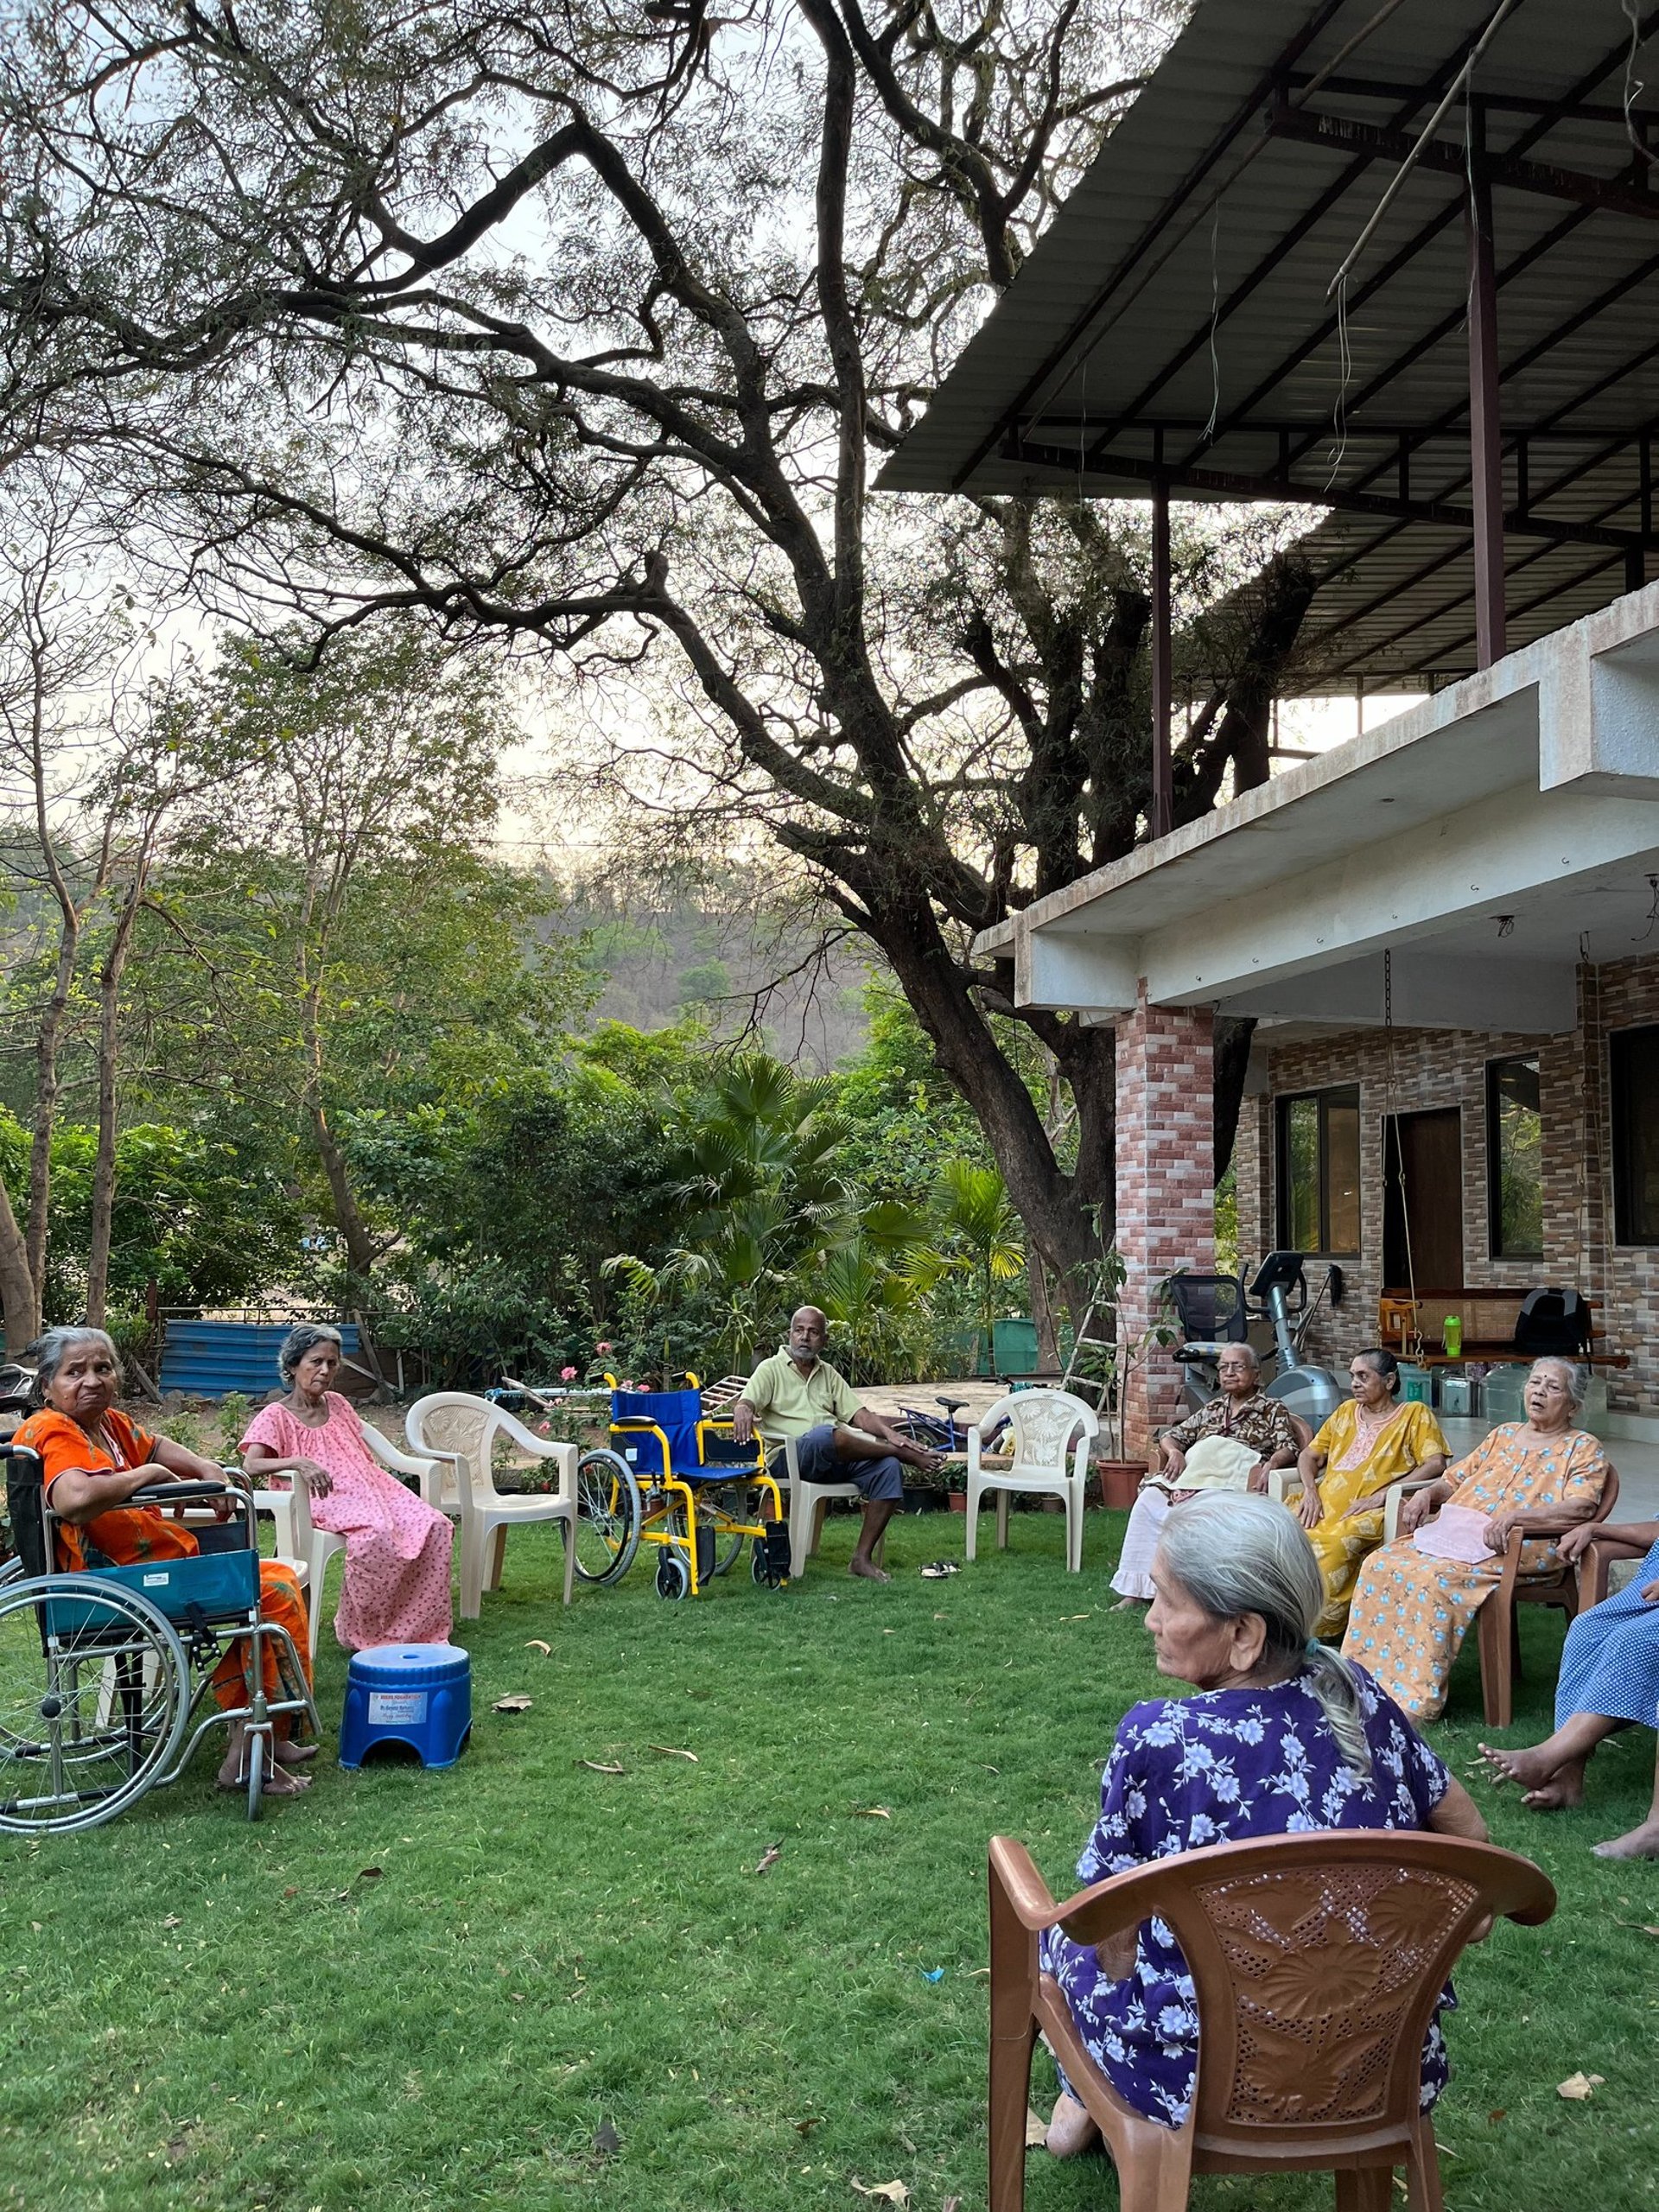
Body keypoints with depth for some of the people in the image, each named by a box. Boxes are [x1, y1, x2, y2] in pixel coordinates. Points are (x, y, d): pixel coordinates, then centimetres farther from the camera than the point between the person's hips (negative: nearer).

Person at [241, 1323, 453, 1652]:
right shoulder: (275, 1416, 3)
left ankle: (420, 1627, -13)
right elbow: (251, 1465, -13)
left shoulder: (337, 1404, 22)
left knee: (435, 1526, -20)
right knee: (375, 1534, -38)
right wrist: (297, 1462, -30)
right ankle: (360, 1634, -20)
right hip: (324, 1501, -6)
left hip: (368, 1489, 6)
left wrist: (390, 1491, 9)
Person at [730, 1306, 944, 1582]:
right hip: (791, 1456, -5)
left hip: (837, 1459, 6)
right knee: (826, 1434, -39)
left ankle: (862, 1558, -20)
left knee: (889, 1468, -22)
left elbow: (859, 1414, 15)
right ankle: (908, 1455, -21)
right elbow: (746, 1402, -7)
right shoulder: (771, 1368, 10)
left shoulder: (828, 1374, 24)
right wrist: (743, 1411, -33)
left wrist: (889, 1433, -5)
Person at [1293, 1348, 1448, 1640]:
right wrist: (1310, 1490, 3)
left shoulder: (1415, 1415, 11)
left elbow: (1436, 1463, -4)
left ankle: (1322, 1629, -28)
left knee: (1335, 1543, -37)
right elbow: (1309, 1456, 26)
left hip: (1369, 1514, -5)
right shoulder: (1346, 1411, 27)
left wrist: (1380, 1495, -13)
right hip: (1324, 1505, 5)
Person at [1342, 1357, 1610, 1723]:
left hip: (1521, 1548, -6)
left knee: (1434, 1577, -34)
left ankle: (1419, 1699, -29)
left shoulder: (1582, 1449, 8)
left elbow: (1580, 1509, -10)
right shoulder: (1503, 1435, 26)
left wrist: (1514, 1516, -23)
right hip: (1454, 1533, 6)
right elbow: (1454, 1479, 28)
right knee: (1382, 1564, -20)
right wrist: (1427, 1493, 4)